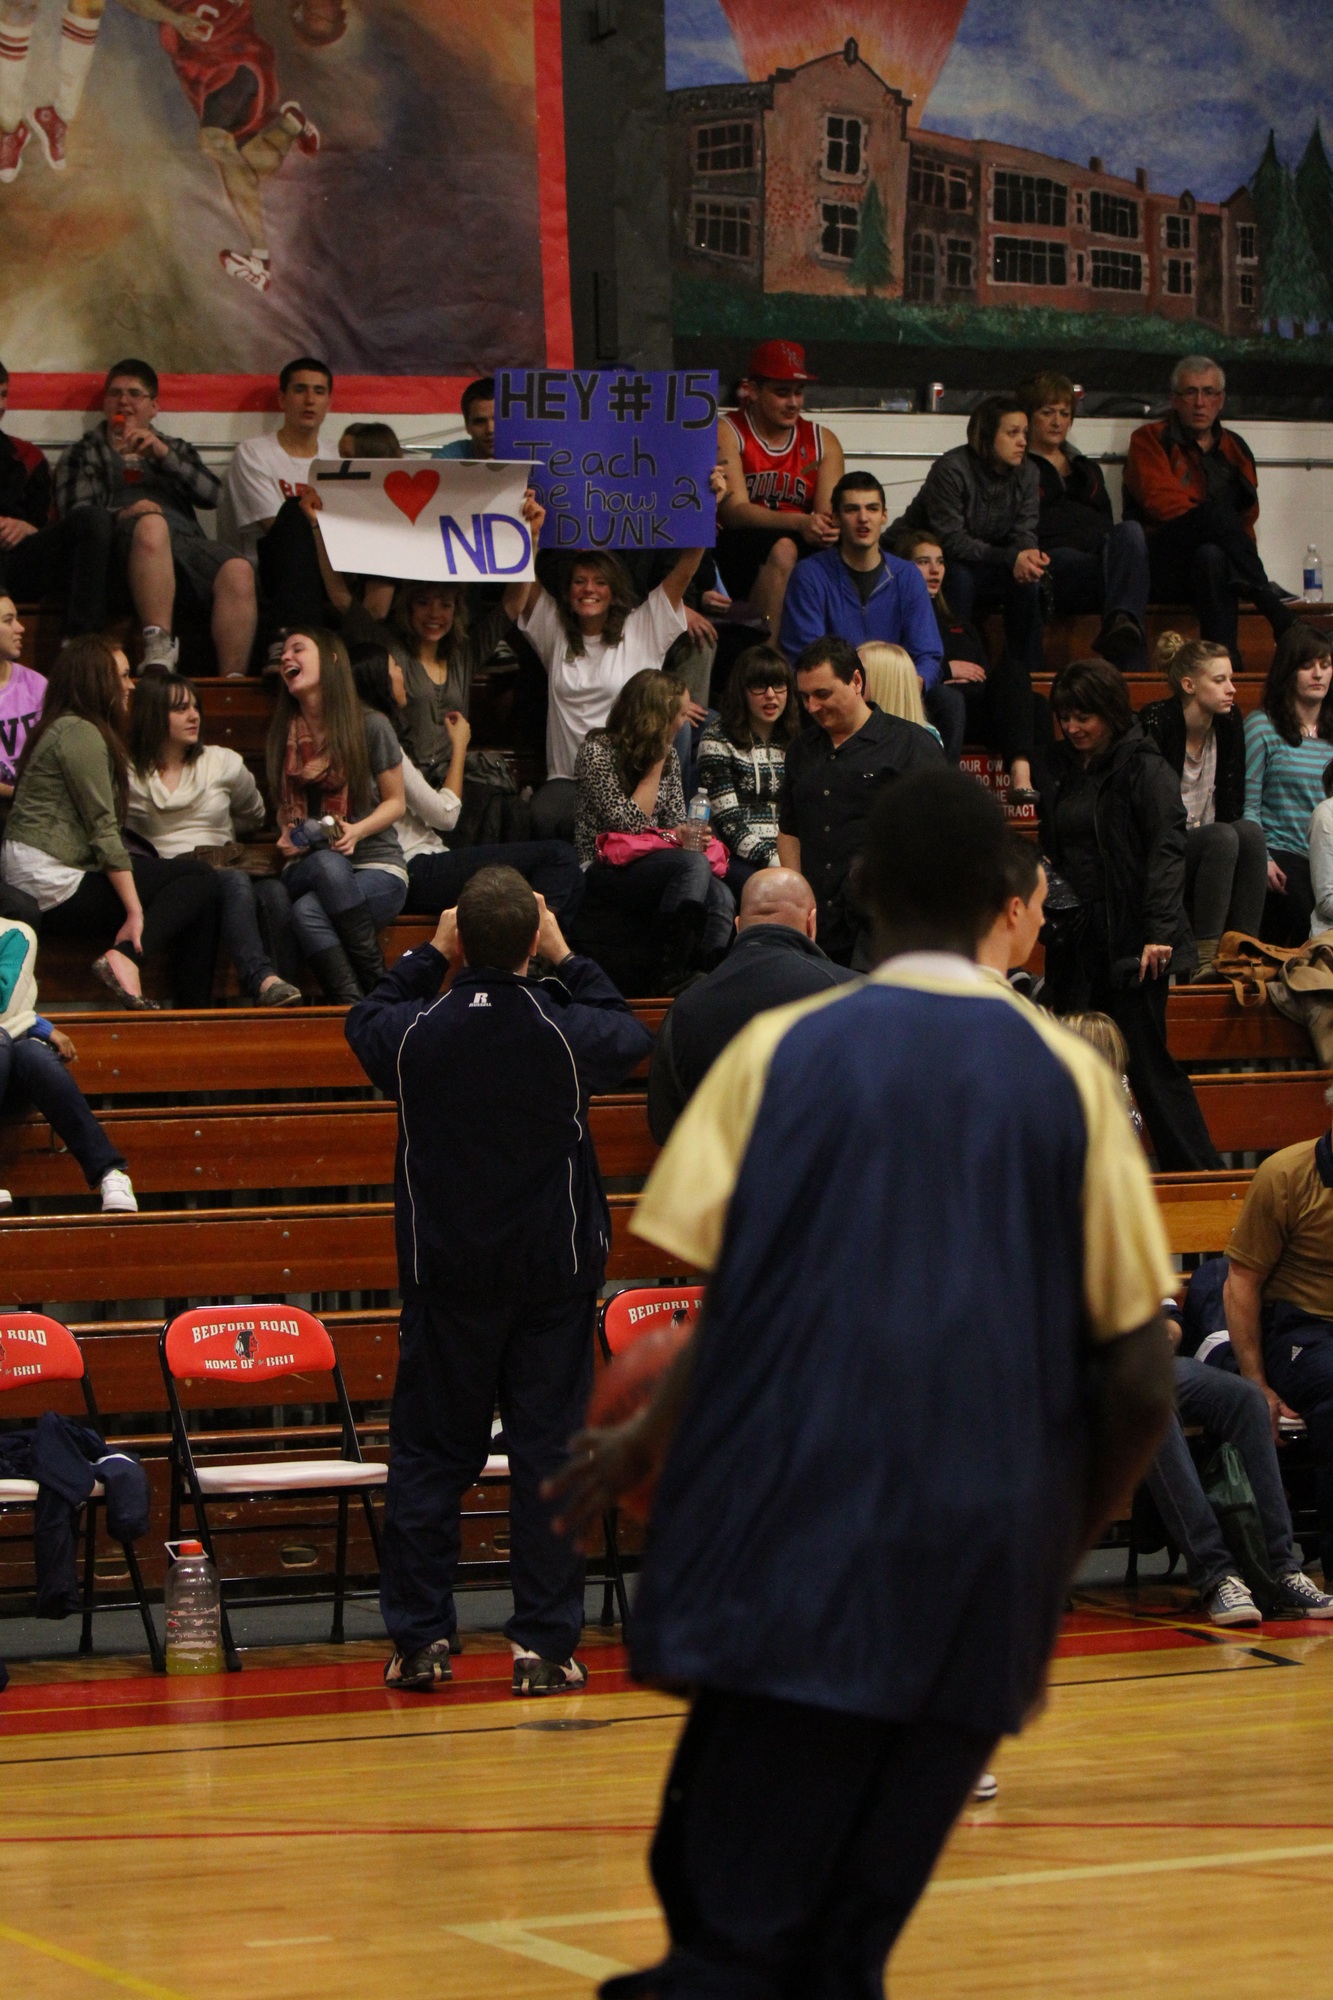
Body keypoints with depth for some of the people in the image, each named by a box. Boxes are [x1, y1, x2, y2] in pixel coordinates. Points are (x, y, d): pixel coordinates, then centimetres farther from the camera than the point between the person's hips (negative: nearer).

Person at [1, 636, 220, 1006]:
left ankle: (194, 1010, -2)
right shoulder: (80, 734, -9)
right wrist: (134, 912, -20)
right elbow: (102, 831, -16)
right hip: (56, 886, -10)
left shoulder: (63, 728, 23)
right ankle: (126, 957, -24)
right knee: (199, 880, -12)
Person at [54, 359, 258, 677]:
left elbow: (213, 494, 14)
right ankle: (158, 651, -49)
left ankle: (233, 682, -41)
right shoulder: (84, 453, 28)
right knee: (151, 523, -41)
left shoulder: (175, 449, 34)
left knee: (238, 572, -32)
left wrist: (164, 455, 1)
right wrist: (125, 515, -11)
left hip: (186, 537, 3)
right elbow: (75, 513, 9)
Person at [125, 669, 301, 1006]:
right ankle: (262, 978, -52)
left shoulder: (224, 763, 19)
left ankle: (277, 986, -46)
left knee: (272, 890, -32)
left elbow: (254, 817, 34)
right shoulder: (129, 775, 9)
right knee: (235, 881, -37)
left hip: (223, 870, 4)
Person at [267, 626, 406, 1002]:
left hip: (376, 864, -3)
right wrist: (286, 835, -1)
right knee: (326, 864, -37)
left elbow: (395, 802, 4)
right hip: (307, 869, 3)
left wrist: (356, 831, -14)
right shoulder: (283, 735, 14)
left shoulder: (371, 726, 0)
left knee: (308, 910, -36)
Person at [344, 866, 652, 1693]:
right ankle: (544, 1642, 2)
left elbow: (366, 1022, 15)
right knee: (550, 1454, 3)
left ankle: (420, 1639, 8)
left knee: (431, 1455, 9)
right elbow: (632, 1036, 11)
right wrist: (566, 958, 15)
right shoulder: (567, 1032, -13)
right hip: (554, 1270, -1)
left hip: (446, 1275, 1)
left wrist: (429, 957, 20)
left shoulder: (414, 1034, -11)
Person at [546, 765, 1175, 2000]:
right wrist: (1058, 1543, 18)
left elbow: (726, 1327, -5)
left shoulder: (783, 1048, 2)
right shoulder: (1067, 1078, 6)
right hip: (972, 1600, 2)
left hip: (786, 1565, -1)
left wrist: (638, 1447, 13)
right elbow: (1139, 1388, 2)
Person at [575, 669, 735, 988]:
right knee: (694, 864, -34)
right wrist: (655, 766, -9)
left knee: (721, 898, -26)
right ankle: (674, 977, -32)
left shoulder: (668, 754, 15)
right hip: (601, 875, -6)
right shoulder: (598, 751, -6)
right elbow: (628, 823, -14)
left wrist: (684, 834, -8)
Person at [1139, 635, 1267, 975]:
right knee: (1223, 837, -32)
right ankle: (1204, 957, -36)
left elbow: (1233, 803, 9)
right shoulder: (1156, 722, -14)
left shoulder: (1230, 723, 4)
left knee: (1250, 831, -26)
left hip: (1215, 846, 6)